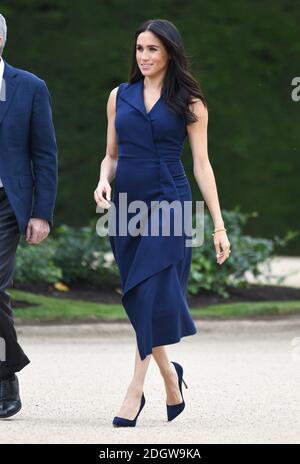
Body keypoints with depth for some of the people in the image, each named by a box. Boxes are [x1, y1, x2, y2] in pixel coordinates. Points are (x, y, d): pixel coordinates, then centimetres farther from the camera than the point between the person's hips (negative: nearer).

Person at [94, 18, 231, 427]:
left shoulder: (189, 103, 1)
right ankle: (169, 372, 27)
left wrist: (219, 225, -4)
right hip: (126, 205, 4)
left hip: (168, 203, -4)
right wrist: (103, 181, -6)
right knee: (137, 297, 6)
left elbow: (202, 164, 0)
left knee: (152, 295, -13)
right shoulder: (119, 97, 11)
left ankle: (135, 391, -13)